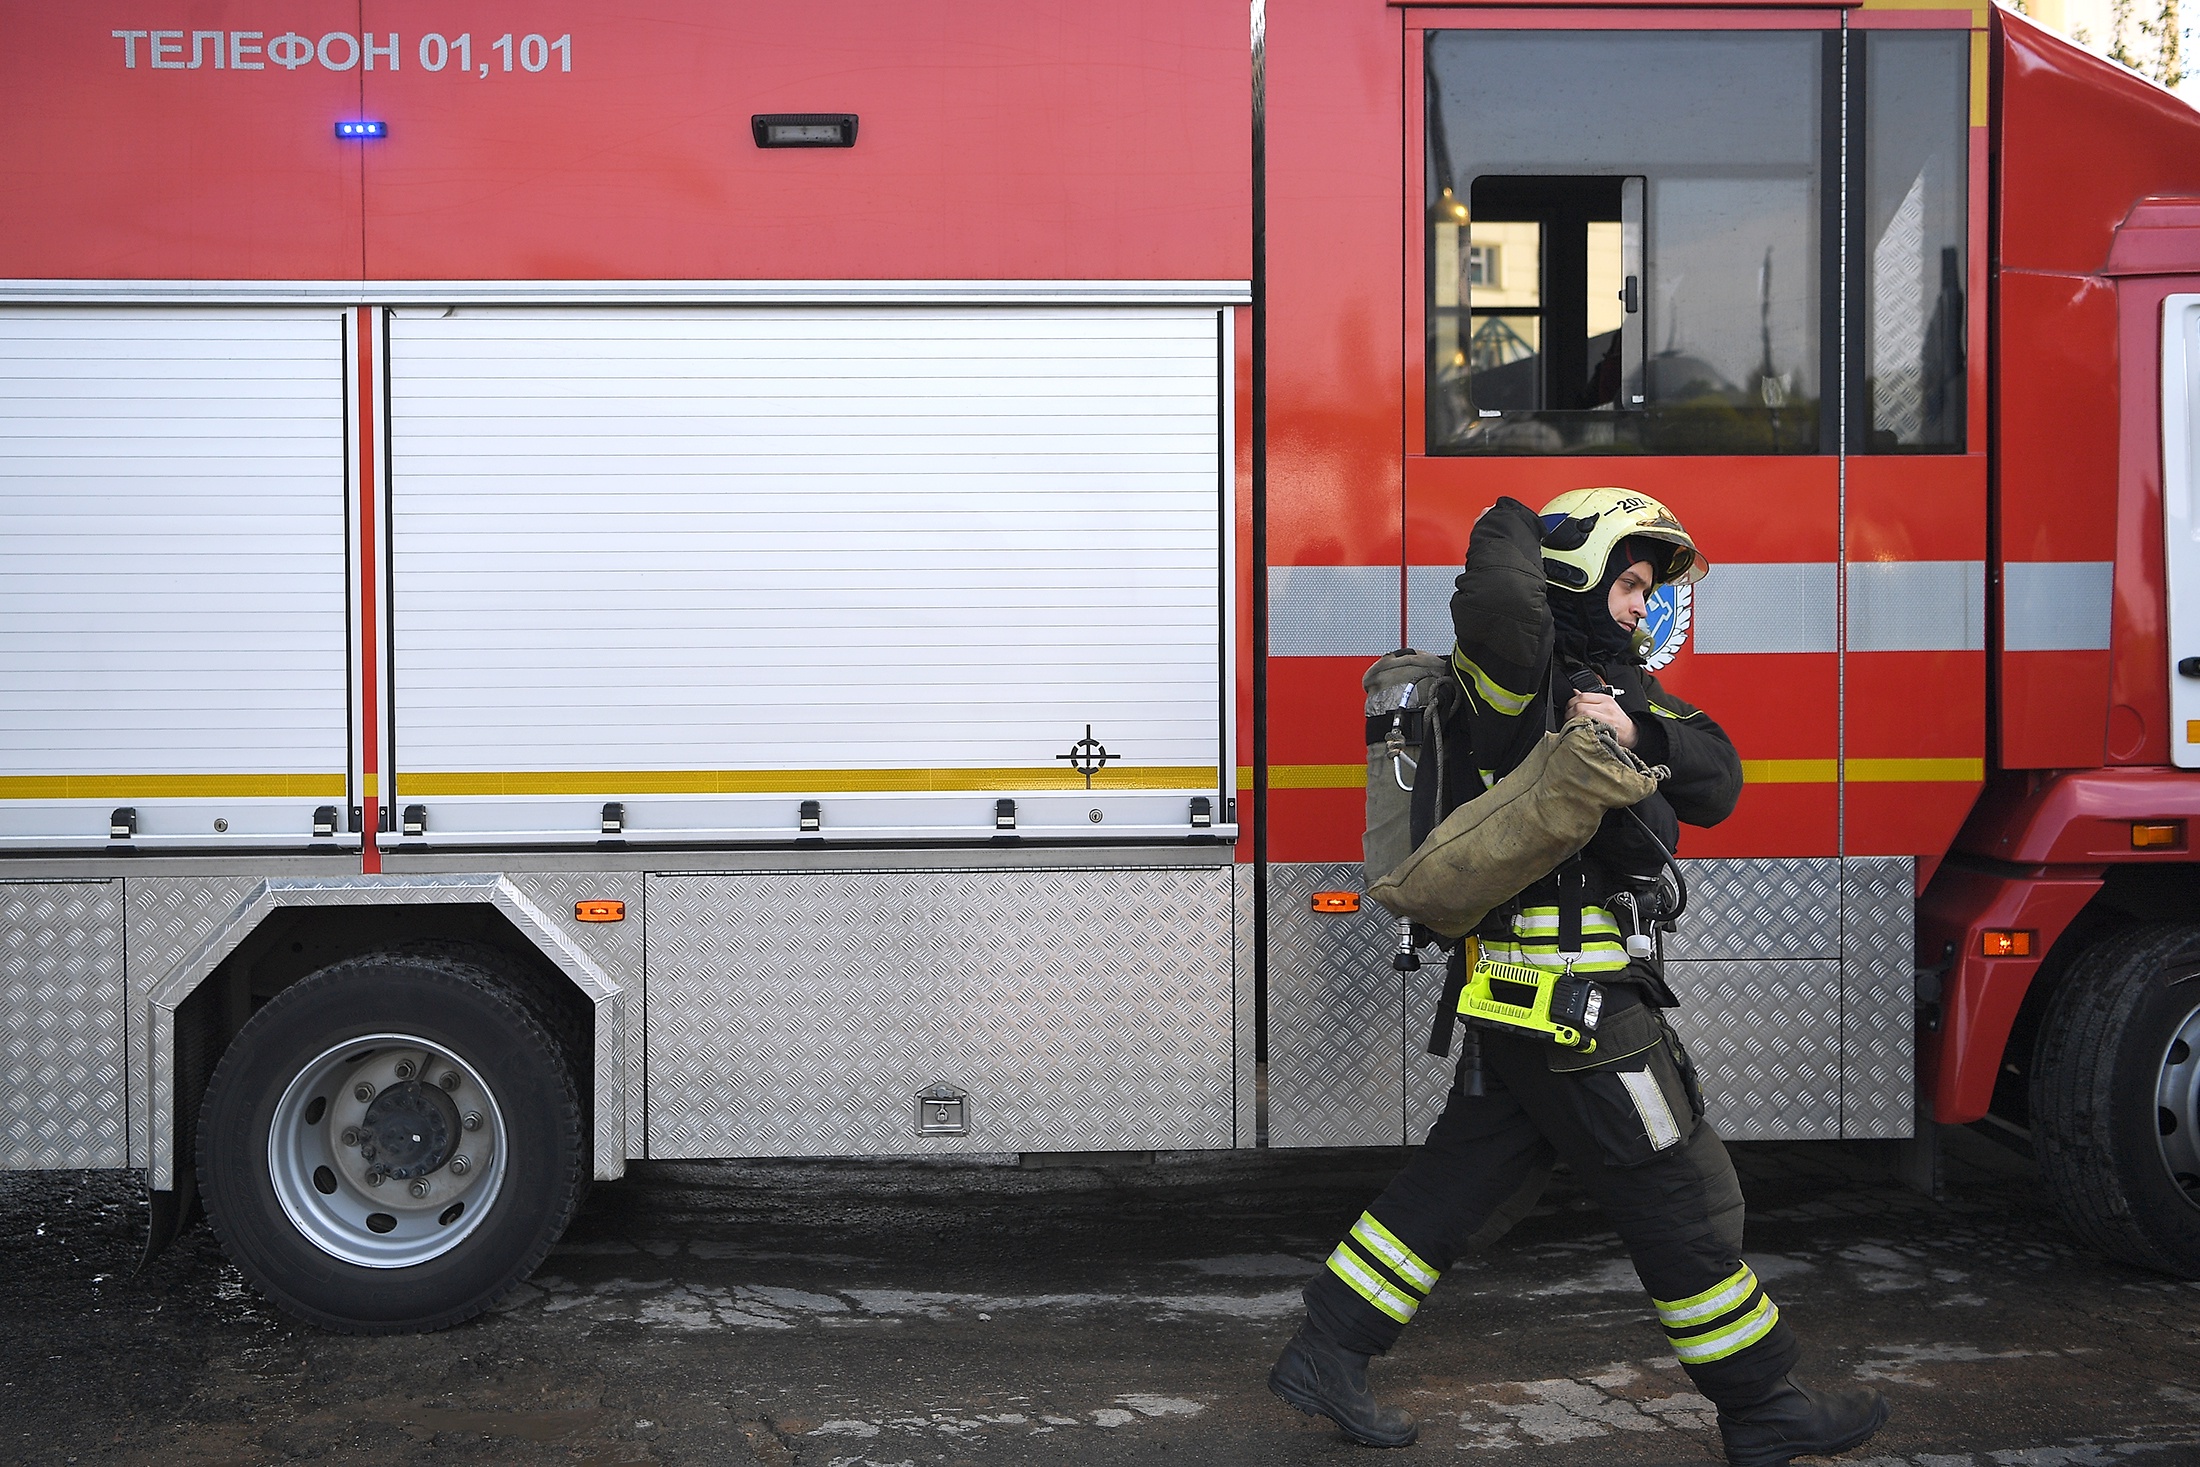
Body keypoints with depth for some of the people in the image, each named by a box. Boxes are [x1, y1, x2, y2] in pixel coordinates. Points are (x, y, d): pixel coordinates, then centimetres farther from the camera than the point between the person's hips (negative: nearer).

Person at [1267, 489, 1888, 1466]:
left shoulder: (1620, 683, 17)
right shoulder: (1523, 669, -12)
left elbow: (1717, 784, 8)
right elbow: (1498, 604, -36)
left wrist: (1639, 734, -12)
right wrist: (1511, 535, -14)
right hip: (1565, 986, -10)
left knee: (1466, 1180, 14)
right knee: (1678, 1193, 0)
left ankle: (1326, 1355, 20)